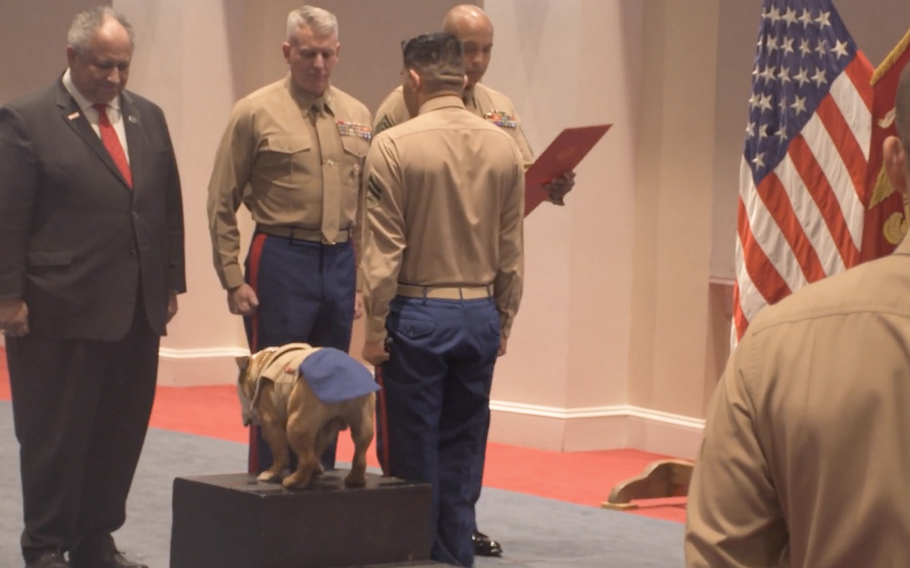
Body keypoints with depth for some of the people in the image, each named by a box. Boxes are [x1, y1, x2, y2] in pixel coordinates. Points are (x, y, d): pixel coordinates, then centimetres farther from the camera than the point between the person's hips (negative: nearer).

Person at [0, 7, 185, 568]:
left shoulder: (148, 117, 12)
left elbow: (170, 206, 16)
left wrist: (171, 284, 12)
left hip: (137, 311, 6)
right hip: (60, 311, -5)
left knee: (121, 433, 8)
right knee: (56, 436, 2)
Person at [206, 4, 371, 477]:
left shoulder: (357, 117, 9)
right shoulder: (257, 113, -5)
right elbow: (222, 204, -3)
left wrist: (363, 276, 10)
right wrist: (233, 280, -6)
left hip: (340, 262, 4)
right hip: (281, 261, -4)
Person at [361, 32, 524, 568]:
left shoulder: (395, 145, -12)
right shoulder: (504, 146, 1)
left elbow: (384, 249, -11)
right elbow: (512, 250, 4)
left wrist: (375, 328, -5)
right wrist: (503, 321, 13)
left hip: (418, 314, -4)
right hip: (480, 314, 4)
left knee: (415, 456, 4)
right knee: (462, 454, 12)